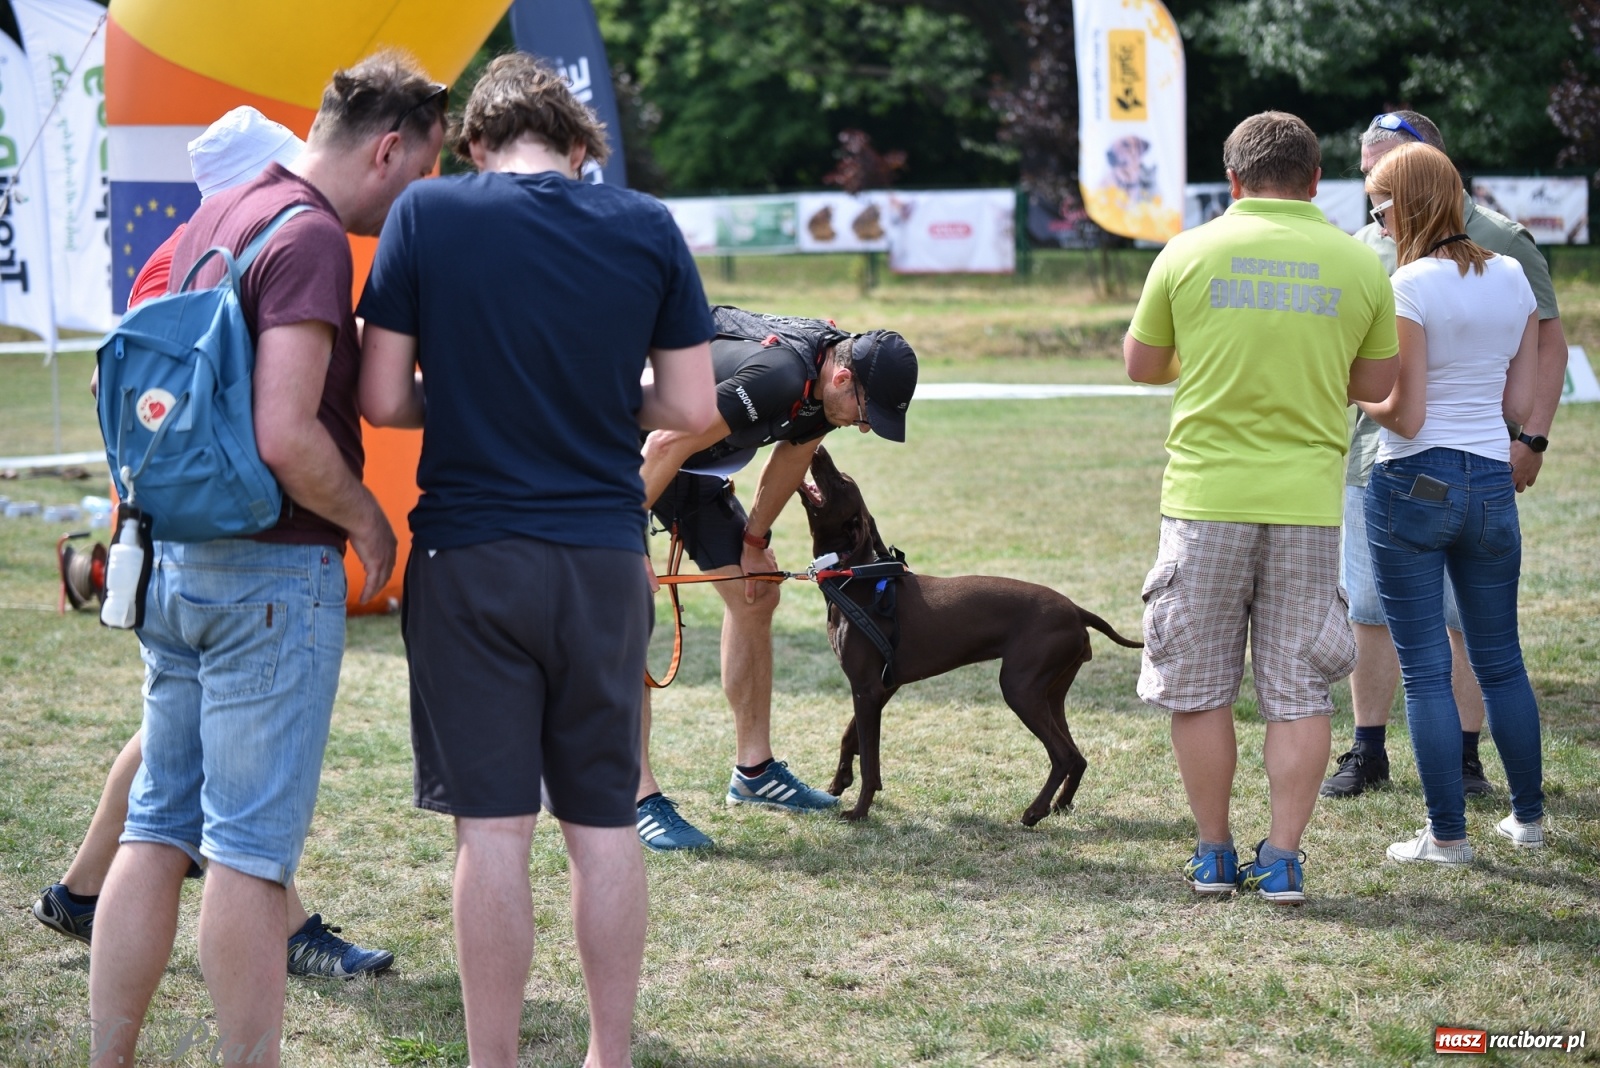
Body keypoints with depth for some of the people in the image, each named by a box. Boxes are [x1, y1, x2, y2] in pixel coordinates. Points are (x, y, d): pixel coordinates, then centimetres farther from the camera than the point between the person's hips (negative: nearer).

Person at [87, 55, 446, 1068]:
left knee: (159, 830, 12)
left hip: (175, 560, 9)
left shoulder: (218, 215, 12)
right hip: (272, 573, -9)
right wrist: (368, 518, -9)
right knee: (252, 846, -3)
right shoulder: (310, 236, -16)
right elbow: (287, 435, -24)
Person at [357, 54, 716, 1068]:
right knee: (605, 821, 10)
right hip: (606, 557, 2)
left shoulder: (428, 213, -5)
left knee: (493, 826, 1)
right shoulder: (648, 227, 0)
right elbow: (692, 407, 1)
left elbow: (383, 400, -5)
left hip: (472, 556, -2)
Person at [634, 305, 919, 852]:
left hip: (697, 469, 10)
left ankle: (754, 770, 20)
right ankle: (637, 797, -19)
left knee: (754, 597, 10)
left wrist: (754, 540, 15)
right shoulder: (779, 376, -37)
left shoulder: (827, 384, -8)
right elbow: (665, 446, -36)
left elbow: (792, 453, 11)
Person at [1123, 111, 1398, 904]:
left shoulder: (1189, 253, -2)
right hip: (1308, 501, 1)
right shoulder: (1360, 265, 1)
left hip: (1206, 496, -1)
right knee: (1299, 690, 7)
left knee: (1199, 688, 10)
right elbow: (1375, 384, 11)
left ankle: (1213, 855, 16)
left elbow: (1141, 365, 9)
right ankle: (1282, 860, 6)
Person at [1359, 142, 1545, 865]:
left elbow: (1403, 416, -15)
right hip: (1491, 484, 6)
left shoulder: (1409, 287, -14)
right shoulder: (1514, 278, 5)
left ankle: (1447, 834, 6)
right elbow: (1520, 405, 8)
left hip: (1413, 484, -6)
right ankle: (1528, 816, 26)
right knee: (1500, 661, 17)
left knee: (1425, 668, 2)